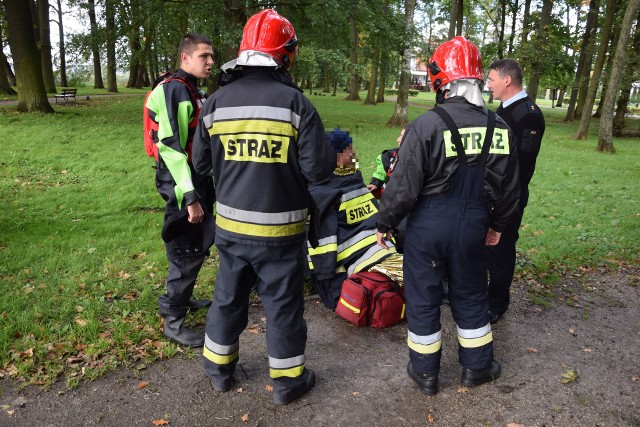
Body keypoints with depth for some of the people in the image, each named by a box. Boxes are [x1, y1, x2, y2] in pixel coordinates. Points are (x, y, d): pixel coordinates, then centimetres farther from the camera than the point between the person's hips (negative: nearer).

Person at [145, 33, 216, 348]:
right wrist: (190, 197, -25)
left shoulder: (196, 92, 16)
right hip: (184, 188, -10)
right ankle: (172, 320, 10)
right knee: (188, 252, -4)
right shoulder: (174, 90, -15)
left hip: (201, 183, 10)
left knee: (199, 247, 18)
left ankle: (182, 298, 37)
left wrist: (207, 189, 24)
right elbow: (170, 146, -22)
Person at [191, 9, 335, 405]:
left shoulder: (216, 101, -1)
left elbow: (202, 162, 5)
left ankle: (219, 369, 38)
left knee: (228, 297, 21)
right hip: (279, 229, -4)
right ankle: (288, 380, 28)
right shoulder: (295, 102, -14)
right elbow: (319, 168, -15)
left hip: (230, 224, 4)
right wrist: (329, 152, 6)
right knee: (283, 304, 11)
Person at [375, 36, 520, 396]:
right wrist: (498, 224, 22)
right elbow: (509, 188, 6)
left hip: (428, 225, -4)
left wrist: (385, 224, -1)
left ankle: (425, 371, 27)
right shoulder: (499, 127, -1)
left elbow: (404, 187, -16)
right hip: (473, 225, 4)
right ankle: (477, 367, 37)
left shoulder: (426, 126, -17)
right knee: (471, 297, 21)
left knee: (423, 297, 12)